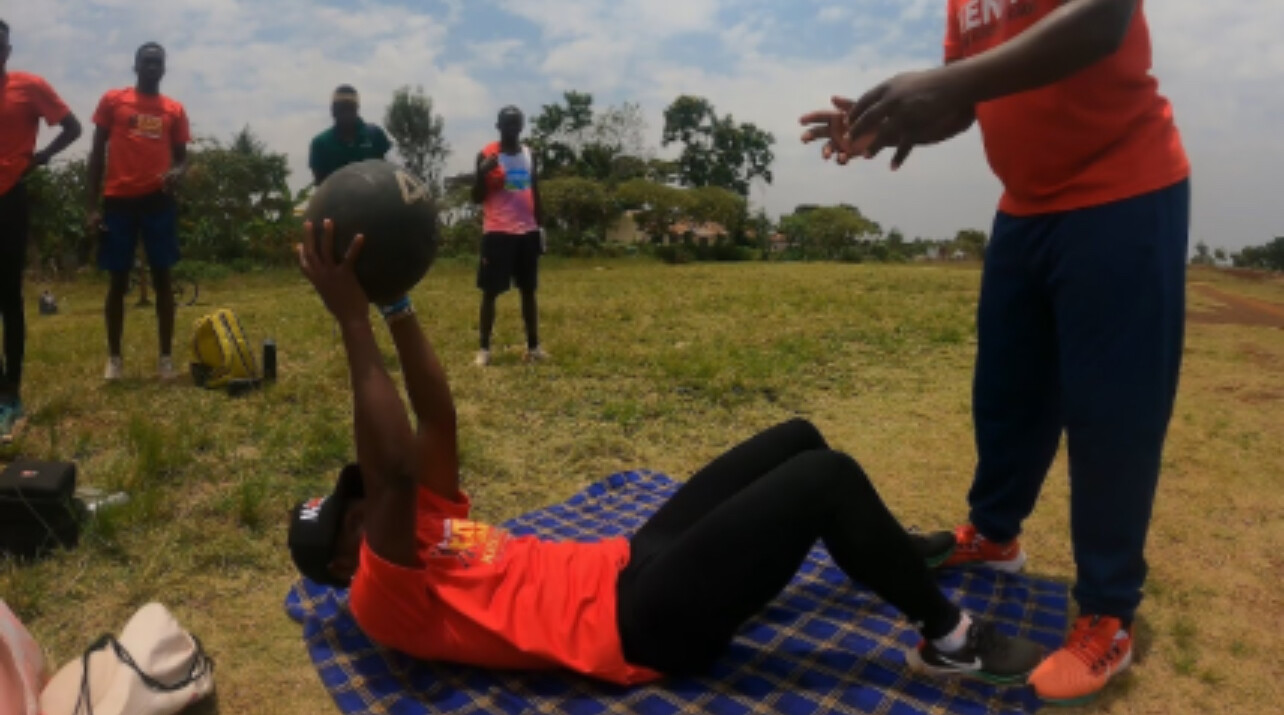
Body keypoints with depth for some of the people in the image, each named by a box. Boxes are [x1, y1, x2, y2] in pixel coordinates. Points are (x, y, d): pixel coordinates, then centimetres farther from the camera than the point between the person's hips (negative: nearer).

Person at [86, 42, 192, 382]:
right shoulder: (112, 101, 7)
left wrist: (177, 172, -14)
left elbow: (181, 157, 11)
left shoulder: (174, 109, 10)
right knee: (118, 280, 4)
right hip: (119, 201, -1)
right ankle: (114, 357, 14)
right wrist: (92, 206, 0)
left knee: (162, 277, 2)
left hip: (159, 201, 1)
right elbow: (98, 153, 6)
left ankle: (166, 356, 8)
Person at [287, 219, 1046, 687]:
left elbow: (439, 417, 12)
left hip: (634, 564, 10)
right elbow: (391, 471, -27)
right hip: (644, 622, -10)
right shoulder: (387, 598, -8)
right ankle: (949, 636, 2)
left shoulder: (422, 536, 17)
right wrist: (354, 320, -27)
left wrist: (397, 303, 5)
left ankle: (898, 551, 35)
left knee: (797, 438, 12)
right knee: (830, 477, -19)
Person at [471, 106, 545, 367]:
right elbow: (477, 198, -4)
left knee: (529, 290, 8)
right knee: (490, 292, -1)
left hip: (527, 232, 5)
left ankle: (533, 346, 14)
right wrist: (482, 173, -21)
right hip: (497, 233, -4)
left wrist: (540, 227, 11)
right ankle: (484, 348, 6)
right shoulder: (487, 155, -3)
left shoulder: (529, 155, 11)